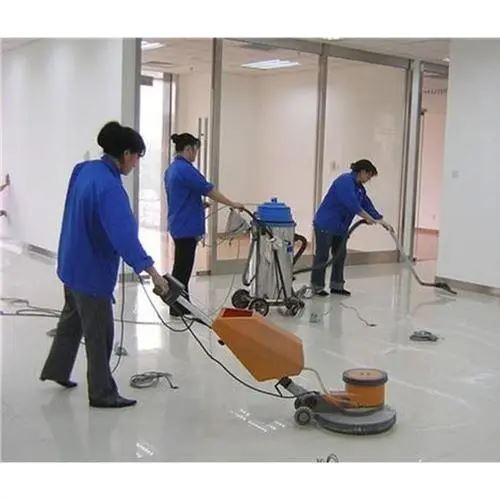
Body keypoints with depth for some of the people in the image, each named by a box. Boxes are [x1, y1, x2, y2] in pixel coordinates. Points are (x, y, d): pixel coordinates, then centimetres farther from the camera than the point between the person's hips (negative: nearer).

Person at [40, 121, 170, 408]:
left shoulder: (85, 170, 3)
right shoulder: (109, 186, -27)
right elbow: (124, 234, -35)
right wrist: (152, 271, -36)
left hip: (73, 263, 10)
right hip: (91, 270, -10)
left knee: (72, 319, 26)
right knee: (99, 333, 2)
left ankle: (56, 370, 41)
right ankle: (102, 393, 14)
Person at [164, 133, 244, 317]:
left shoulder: (171, 169, 13)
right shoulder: (186, 169, -18)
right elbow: (209, 190, -17)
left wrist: (198, 204, 23)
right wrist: (232, 204, -11)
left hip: (178, 225, 10)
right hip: (186, 227, -10)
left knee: (182, 266, 14)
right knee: (182, 267, -2)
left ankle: (180, 306, 21)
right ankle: (177, 308, 5)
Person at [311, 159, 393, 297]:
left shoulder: (359, 187, 10)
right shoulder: (345, 181, -19)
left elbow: (367, 205, 11)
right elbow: (352, 204, -28)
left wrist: (383, 222, 8)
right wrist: (368, 218, -20)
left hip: (340, 227, 10)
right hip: (325, 224, -10)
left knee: (340, 255, 9)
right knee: (322, 255, -3)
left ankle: (336, 285, 17)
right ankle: (317, 286, 6)